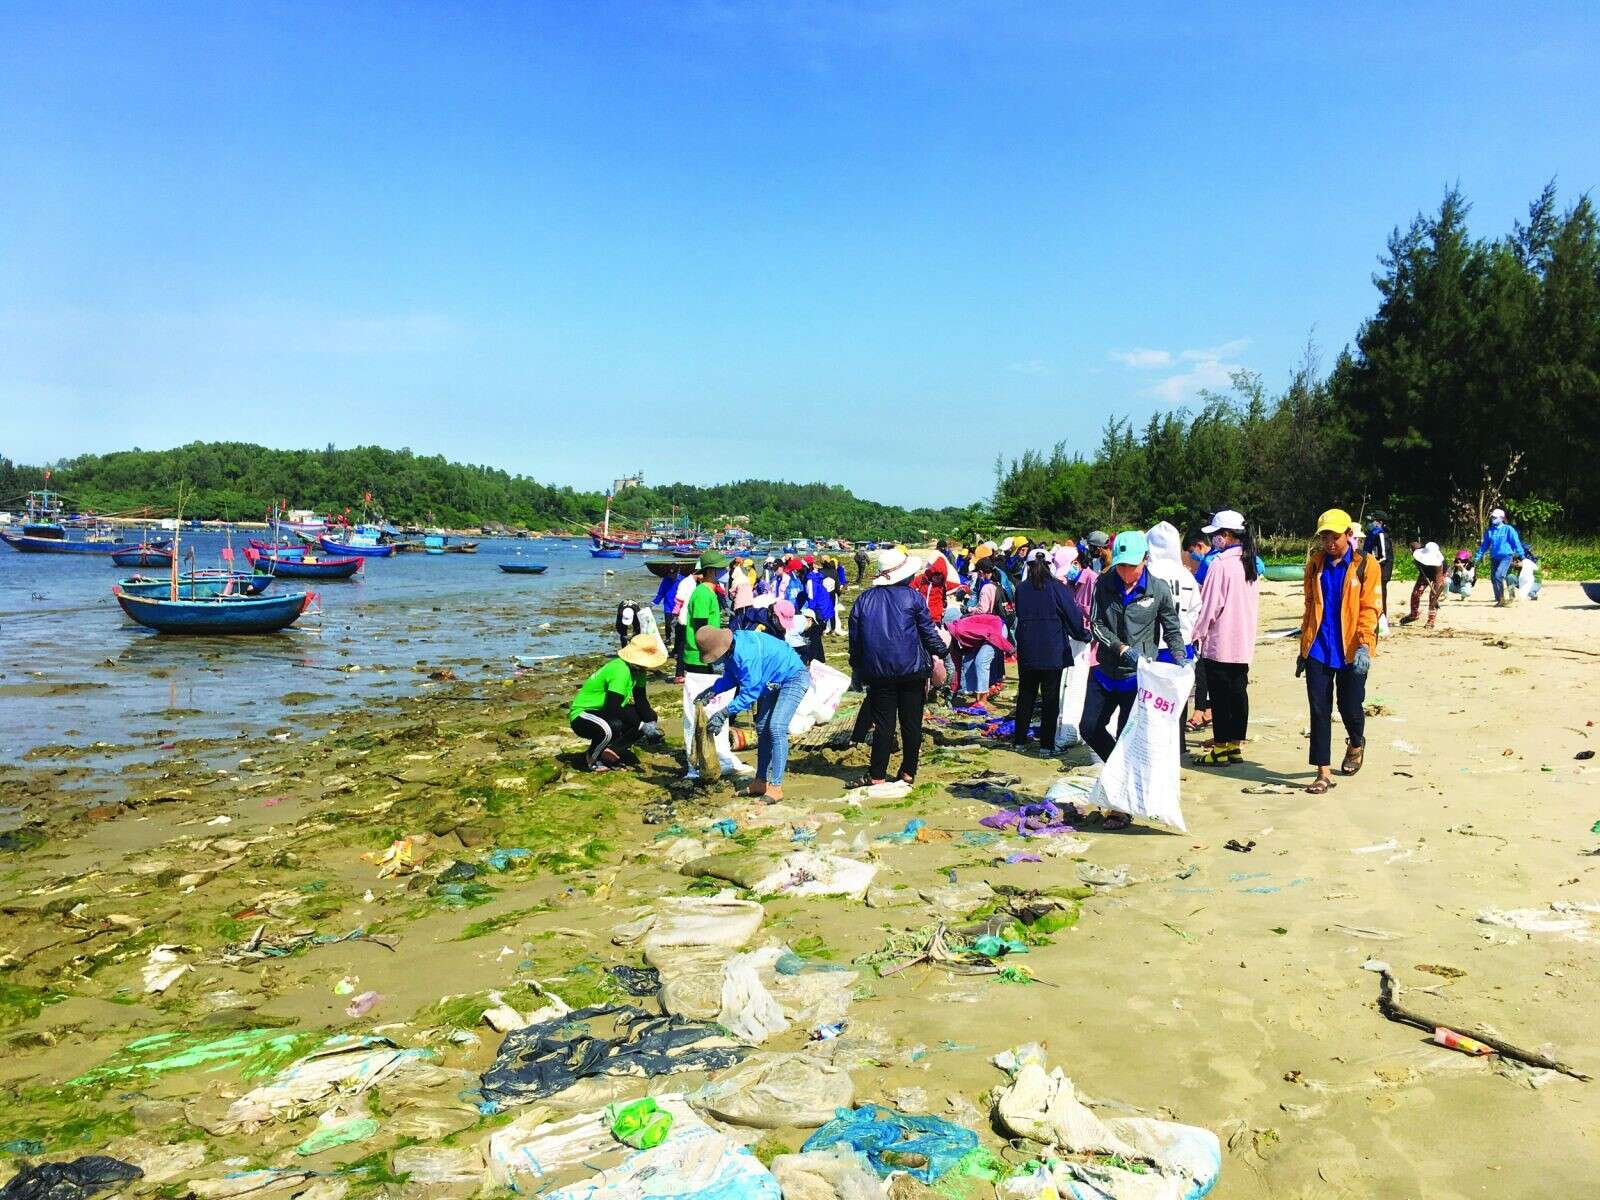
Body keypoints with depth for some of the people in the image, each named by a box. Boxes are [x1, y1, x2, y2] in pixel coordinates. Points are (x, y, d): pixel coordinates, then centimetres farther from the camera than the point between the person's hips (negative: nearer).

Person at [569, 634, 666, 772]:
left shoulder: (637, 668, -3)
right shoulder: (620, 670, -30)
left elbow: (641, 700, 2)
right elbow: (613, 708, -32)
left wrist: (651, 723, -15)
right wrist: (642, 726, -28)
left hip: (604, 712, 9)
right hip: (581, 714, -9)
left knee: (649, 716, -1)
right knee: (615, 726, -38)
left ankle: (610, 751, 5)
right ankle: (592, 757, -8)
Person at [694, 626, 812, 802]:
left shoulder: (747, 654, -37)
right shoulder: (730, 650, -9)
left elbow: (750, 692, -34)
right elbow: (730, 678, 7)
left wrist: (724, 714, -33)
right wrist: (712, 691, -8)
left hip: (794, 678, -10)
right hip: (772, 682, 10)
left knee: (776, 728, -20)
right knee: (762, 729, 12)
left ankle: (775, 786, -17)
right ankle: (761, 782, 21)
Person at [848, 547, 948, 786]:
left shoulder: (864, 599, 3)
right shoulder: (912, 597, -4)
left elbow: (854, 635, 8)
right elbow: (928, 630, 0)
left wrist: (856, 665, 18)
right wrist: (939, 651, 15)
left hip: (878, 671, 2)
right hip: (912, 669, -2)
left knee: (883, 724, 5)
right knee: (912, 722, 9)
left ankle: (877, 775, 4)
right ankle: (909, 772, 15)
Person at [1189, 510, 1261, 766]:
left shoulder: (1220, 563, -16)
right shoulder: (1250, 562, 8)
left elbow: (1209, 604, -15)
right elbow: (1254, 602, 16)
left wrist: (1198, 634, -5)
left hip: (1219, 642, -8)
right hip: (1243, 641, 8)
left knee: (1220, 696, -1)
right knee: (1238, 692, 11)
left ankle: (1220, 750, 4)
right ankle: (1235, 745, 17)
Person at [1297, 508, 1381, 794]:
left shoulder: (1365, 564, -4)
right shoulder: (1315, 563, 8)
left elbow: (1370, 608, -8)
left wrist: (1364, 645, -20)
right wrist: (1304, 647, 14)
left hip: (1351, 651, -3)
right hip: (1318, 650, 3)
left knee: (1350, 708, 7)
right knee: (1319, 710, 0)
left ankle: (1356, 743, 40)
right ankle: (1324, 772, 5)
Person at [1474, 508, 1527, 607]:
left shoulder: (1508, 529, -2)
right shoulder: (1489, 531, 10)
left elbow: (1516, 543, -3)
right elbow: (1485, 545, 17)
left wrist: (1521, 555, -8)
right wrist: (1478, 556, 13)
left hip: (1506, 557, -6)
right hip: (1494, 558, 6)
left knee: (1498, 576, -22)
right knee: (1493, 578, 6)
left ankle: (1501, 598, -13)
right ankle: (1498, 599, 17)